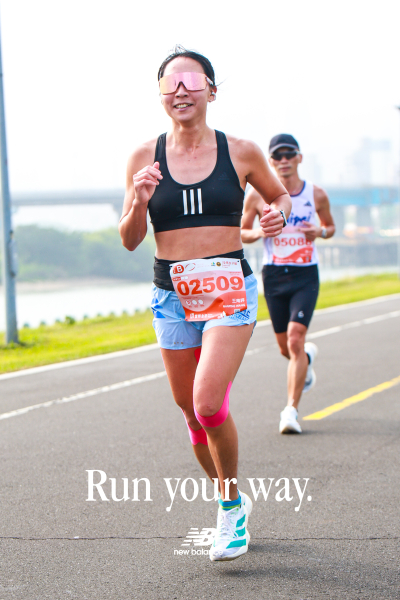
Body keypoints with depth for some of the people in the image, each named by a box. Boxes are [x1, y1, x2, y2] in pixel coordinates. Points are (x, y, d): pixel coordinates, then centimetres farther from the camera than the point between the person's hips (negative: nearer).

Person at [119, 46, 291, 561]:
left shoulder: (240, 152, -1)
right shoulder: (145, 157, 1)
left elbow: (279, 194, 17)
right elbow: (130, 241, 3)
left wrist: (279, 213, -6)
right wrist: (139, 203, -16)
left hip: (230, 290, -3)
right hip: (171, 296, 3)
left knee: (208, 404, -20)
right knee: (193, 415, 11)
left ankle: (231, 506, 3)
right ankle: (232, 502, 35)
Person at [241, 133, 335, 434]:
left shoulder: (316, 195, 1)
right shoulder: (258, 195, -1)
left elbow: (330, 226, 16)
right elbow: (242, 232, 8)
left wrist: (320, 232, -8)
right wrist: (259, 232, -14)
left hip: (306, 275, -1)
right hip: (274, 274, 2)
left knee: (295, 339, -17)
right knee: (285, 346, 10)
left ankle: (292, 410, -11)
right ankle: (307, 358, 49)